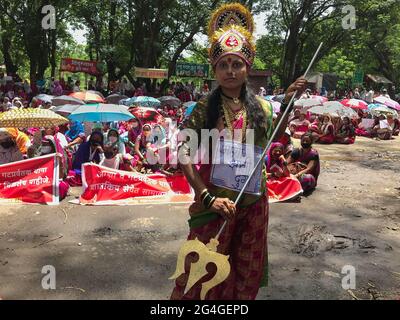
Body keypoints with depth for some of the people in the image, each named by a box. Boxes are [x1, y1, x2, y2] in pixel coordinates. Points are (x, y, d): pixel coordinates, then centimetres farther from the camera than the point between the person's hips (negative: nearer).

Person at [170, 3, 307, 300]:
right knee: (206, 268, 12)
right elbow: (184, 155, -14)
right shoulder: (204, 108, -11)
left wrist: (288, 102, 9)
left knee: (247, 270, 20)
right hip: (214, 199, -3)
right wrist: (206, 196, -23)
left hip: (253, 200, 4)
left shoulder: (262, 107, -1)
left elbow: (272, 137, 19)